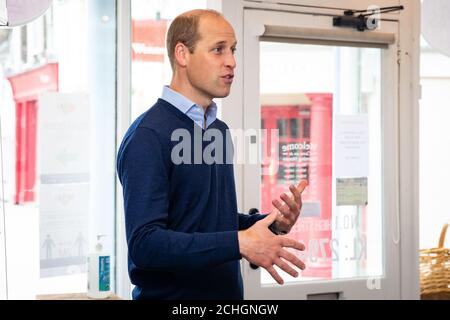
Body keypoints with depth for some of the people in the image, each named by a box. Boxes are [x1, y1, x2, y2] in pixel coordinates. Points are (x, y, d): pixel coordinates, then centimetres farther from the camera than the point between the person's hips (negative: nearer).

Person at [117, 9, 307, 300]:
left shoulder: (220, 130, 8)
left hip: (226, 291, 8)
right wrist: (240, 243, -29)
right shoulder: (148, 136, -18)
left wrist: (273, 223, -1)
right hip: (169, 293, -7)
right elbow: (145, 243, -25)